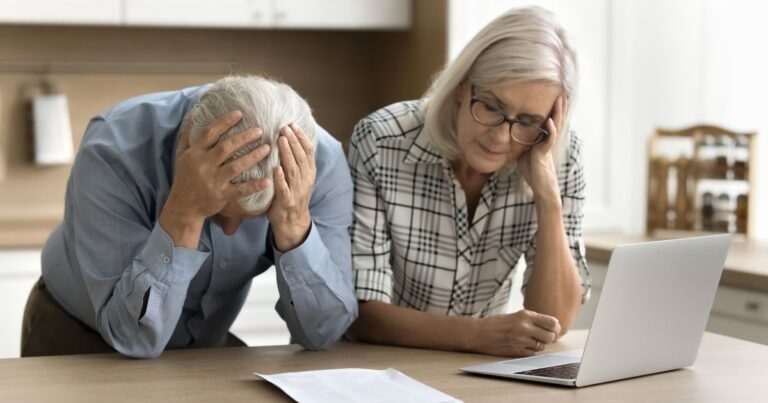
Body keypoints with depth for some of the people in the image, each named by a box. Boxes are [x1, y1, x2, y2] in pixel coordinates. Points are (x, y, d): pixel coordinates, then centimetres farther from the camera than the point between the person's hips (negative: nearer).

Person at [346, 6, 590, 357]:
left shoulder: (560, 157, -11)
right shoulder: (381, 144, -19)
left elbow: (555, 322, -12)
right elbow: (361, 313, -20)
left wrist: (547, 194, -23)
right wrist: (478, 334, -33)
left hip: (480, 368, 2)